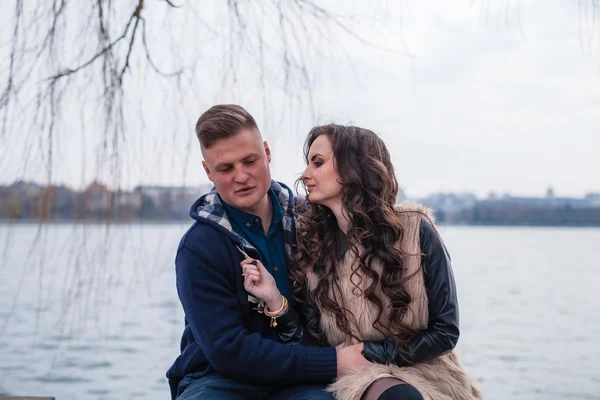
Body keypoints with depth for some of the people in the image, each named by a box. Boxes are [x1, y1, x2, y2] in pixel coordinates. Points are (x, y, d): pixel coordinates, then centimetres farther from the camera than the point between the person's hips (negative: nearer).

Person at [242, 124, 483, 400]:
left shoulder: (415, 230, -6)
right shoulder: (312, 245, 1)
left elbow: (445, 331, -3)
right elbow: (315, 346, 0)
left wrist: (371, 352, -9)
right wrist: (275, 300, -14)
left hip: (425, 372, 0)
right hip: (359, 376, 0)